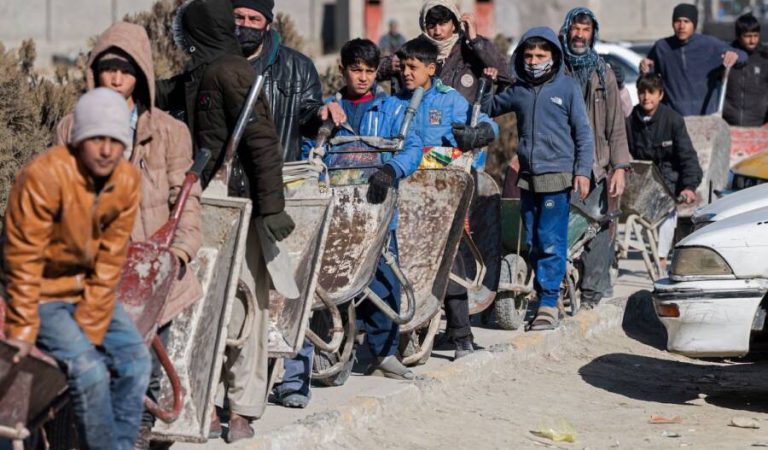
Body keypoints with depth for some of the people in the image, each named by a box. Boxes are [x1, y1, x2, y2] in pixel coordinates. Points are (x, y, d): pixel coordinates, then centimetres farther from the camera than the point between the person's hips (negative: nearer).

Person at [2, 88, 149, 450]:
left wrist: (91, 325, -12)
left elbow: (110, 260, -7)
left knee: (135, 360, -7)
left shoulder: (128, 181, -9)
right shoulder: (43, 177, -26)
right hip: (42, 293, -6)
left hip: (89, 288, 6)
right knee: (89, 369, -22)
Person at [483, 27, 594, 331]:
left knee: (551, 243, -9)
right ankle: (541, 296, 15)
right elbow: (486, 109, 29)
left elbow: (583, 132, 0)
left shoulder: (567, 87, 1)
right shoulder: (518, 91, 12)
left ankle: (549, 303, -7)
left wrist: (583, 171, -6)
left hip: (557, 176, -5)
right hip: (527, 177, 5)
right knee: (532, 243, 7)